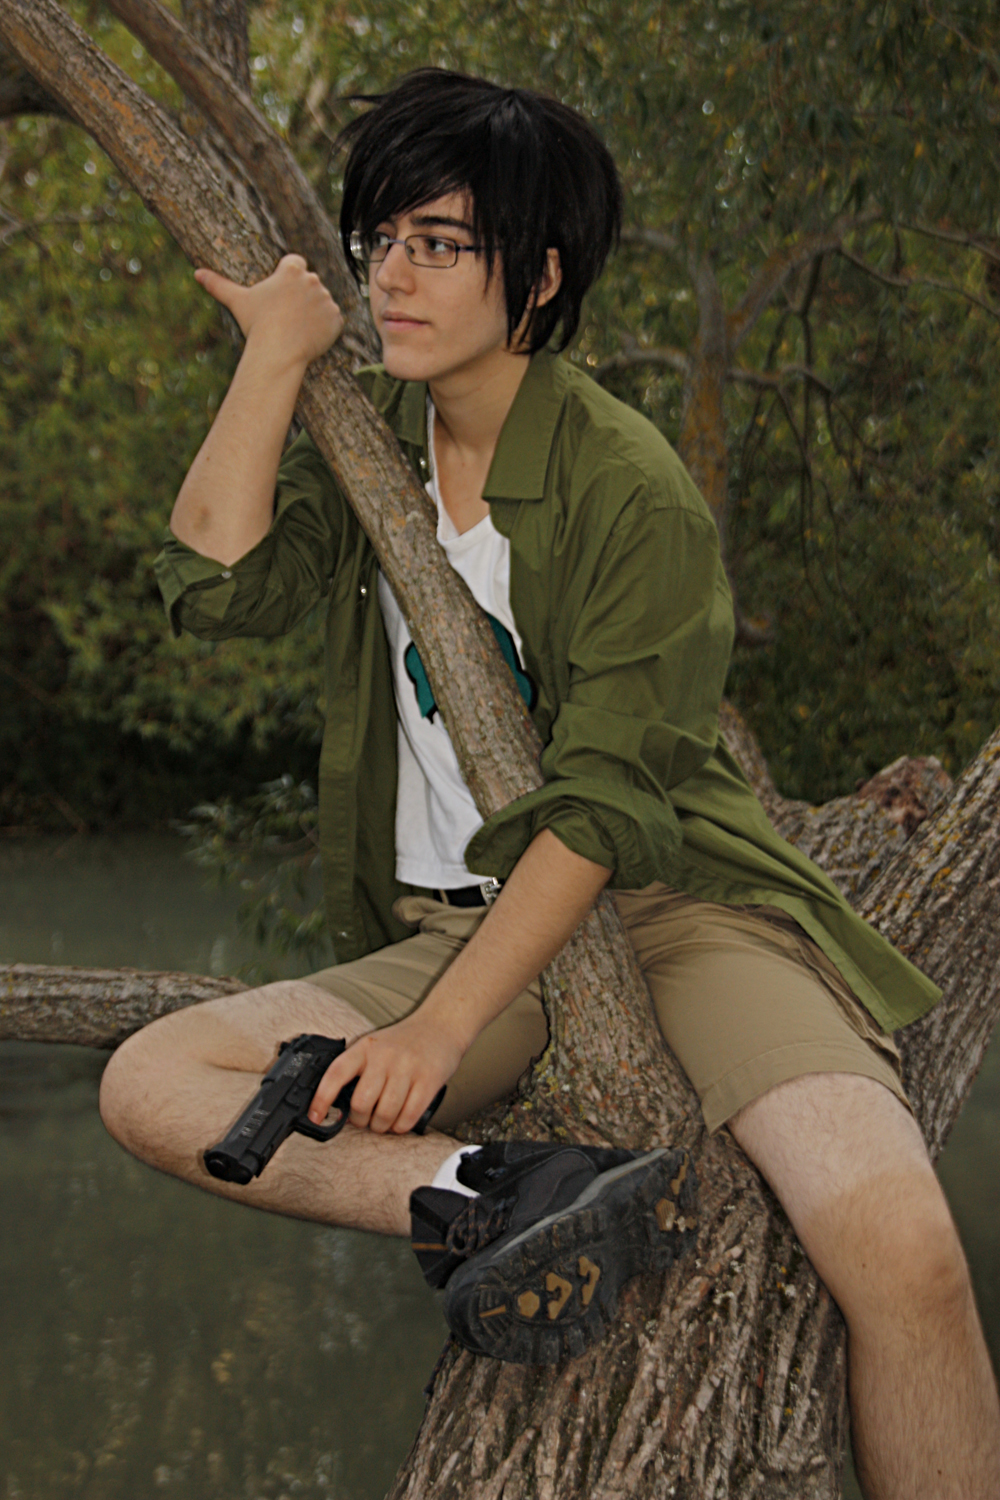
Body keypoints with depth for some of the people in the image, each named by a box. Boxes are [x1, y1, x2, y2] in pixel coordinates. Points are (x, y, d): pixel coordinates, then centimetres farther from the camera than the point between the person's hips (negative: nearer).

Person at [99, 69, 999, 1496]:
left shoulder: (632, 489, -11)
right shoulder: (365, 439, 8)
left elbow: (601, 806, -14)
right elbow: (218, 587, -8)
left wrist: (441, 1025, -19)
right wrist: (276, 354, -7)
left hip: (667, 902, -5)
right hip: (459, 930, 5)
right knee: (150, 1086, -19)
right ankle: (512, 1190, -32)